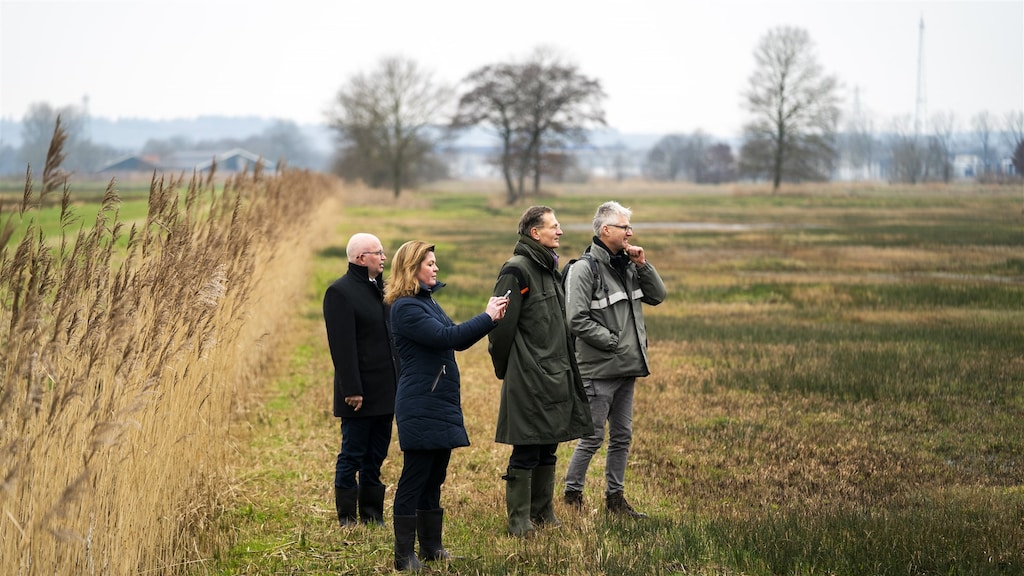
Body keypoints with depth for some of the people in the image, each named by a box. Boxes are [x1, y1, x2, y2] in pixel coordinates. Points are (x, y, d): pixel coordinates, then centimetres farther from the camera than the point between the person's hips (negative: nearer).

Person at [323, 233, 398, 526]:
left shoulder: (381, 288, 15)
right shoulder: (340, 292, -11)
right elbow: (342, 346, -17)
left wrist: (400, 380, 14)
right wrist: (351, 390, -21)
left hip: (386, 391, 8)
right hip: (360, 392, -8)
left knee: (375, 458, 12)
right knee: (352, 456, 0)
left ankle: (372, 517, 18)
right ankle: (347, 519, 6)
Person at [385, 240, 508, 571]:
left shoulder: (426, 301, 16)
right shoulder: (405, 307, -13)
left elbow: (457, 340, 19)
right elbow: (445, 337, -22)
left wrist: (490, 319, 6)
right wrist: (487, 318, -14)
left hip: (442, 406, 9)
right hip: (420, 409, -9)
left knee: (433, 480, 13)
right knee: (414, 481, -5)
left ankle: (432, 548, 20)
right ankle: (404, 556, -1)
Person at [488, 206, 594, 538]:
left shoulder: (549, 268, 15)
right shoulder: (517, 270, -14)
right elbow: (502, 325, -14)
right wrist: (504, 369, -5)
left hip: (555, 376, 9)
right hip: (528, 379, -9)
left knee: (547, 451, 14)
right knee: (526, 453, -4)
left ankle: (543, 515, 22)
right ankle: (519, 522, 2)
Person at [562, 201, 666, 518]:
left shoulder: (627, 265, 10)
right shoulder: (585, 269, -13)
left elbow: (657, 296, 13)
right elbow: (577, 320, -19)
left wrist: (643, 265, -1)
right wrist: (613, 342, -16)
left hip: (627, 368, 8)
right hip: (599, 369, -8)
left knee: (622, 436, 13)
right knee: (592, 437, -3)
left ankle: (615, 496, 22)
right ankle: (572, 494, 10)